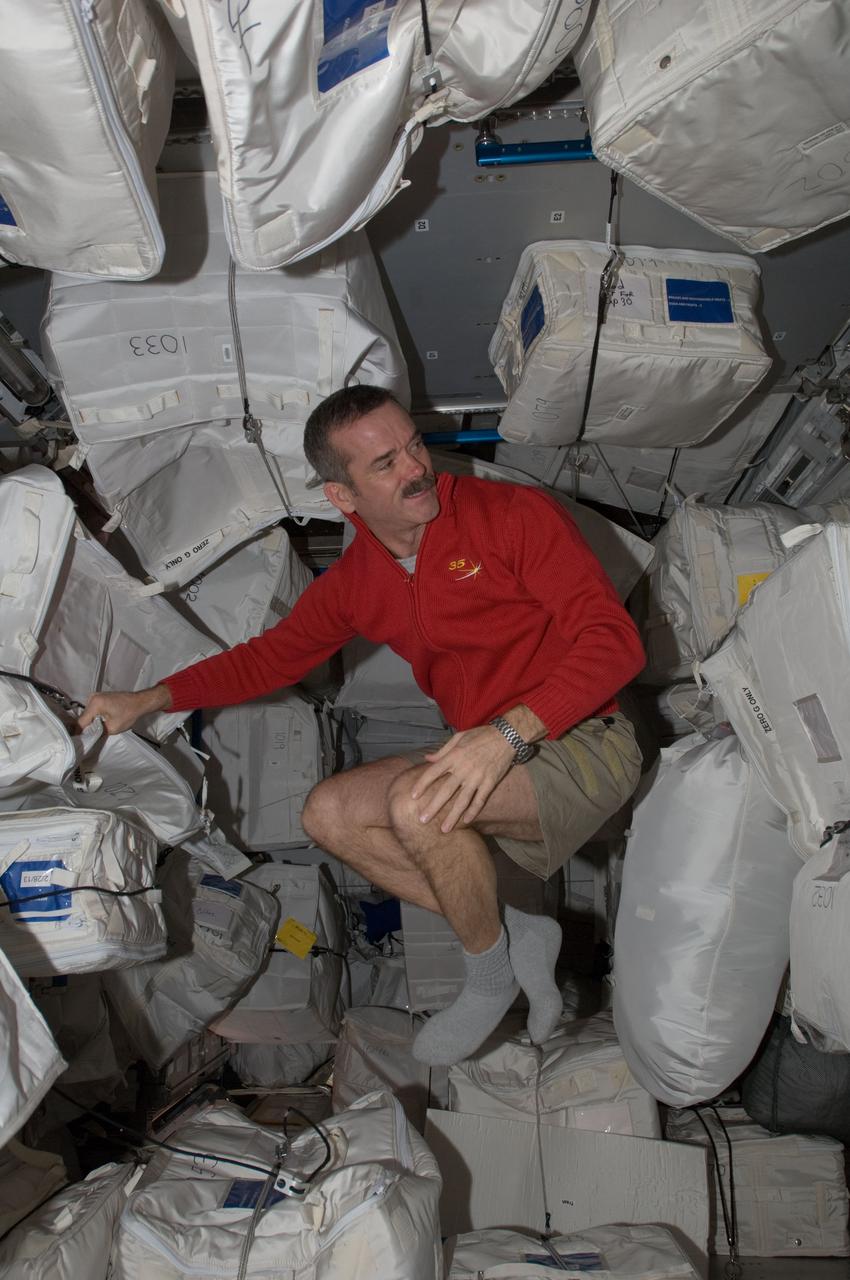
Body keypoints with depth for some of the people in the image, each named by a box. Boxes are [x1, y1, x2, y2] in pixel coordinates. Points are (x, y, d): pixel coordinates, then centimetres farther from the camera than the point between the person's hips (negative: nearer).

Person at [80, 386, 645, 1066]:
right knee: (328, 813, -2)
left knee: (417, 801, -30)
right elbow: (272, 654, 19)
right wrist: (149, 699, 9)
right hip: (487, 760, 7)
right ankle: (518, 934, 0)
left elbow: (613, 637, -19)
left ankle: (491, 976, -1)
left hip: (583, 745, -7)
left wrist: (510, 732, -33)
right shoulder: (355, 581, 7)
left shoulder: (512, 513, -12)